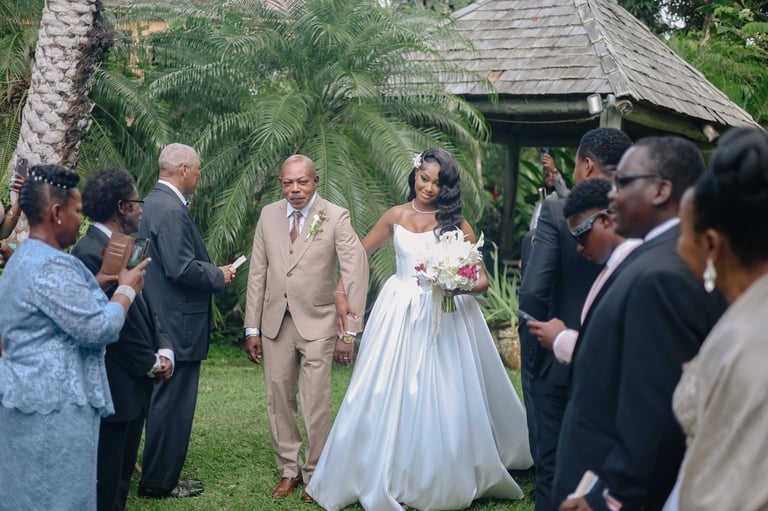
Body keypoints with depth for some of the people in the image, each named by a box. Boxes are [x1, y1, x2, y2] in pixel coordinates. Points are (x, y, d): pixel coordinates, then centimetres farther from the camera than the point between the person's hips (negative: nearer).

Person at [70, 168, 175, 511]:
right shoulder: (91, 254, -21)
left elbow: (143, 308, 14)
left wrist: (164, 350, 0)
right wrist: (151, 363, -10)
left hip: (135, 383, 9)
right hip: (113, 388, -9)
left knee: (121, 473, 19)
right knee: (105, 481, 4)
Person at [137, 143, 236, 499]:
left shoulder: (152, 203, 12)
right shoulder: (171, 210, -20)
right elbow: (182, 268, -25)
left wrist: (212, 270, 12)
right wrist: (219, 276, -10)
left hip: (161, 321, 11)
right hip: (177, 324, -11)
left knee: (164, 401, 18)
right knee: (172, 404, 0)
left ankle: (160, 476, 28)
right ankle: (159, 483, 9)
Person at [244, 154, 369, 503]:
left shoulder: (336, 218, -7)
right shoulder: (268, 215, 4)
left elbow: (356, 273, -10)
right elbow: (258, 273, 7)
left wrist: (350, 332, -14)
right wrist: (252, 328, 5)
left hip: (318, 323, -3)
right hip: (275, 323, 4)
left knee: (316, 405, -1)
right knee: (279, 402, 9)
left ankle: (314, 475, 17)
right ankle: (289, 470, 25)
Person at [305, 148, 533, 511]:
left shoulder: (457, 224, -1)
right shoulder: (396, 216, 6)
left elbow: (482, 279, -5)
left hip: (445, 316, -2)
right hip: (400, 314, 2)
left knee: (444, 400, 1)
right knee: (388, 396, 3)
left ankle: (446, 481, 18)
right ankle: (385, 478, 17)